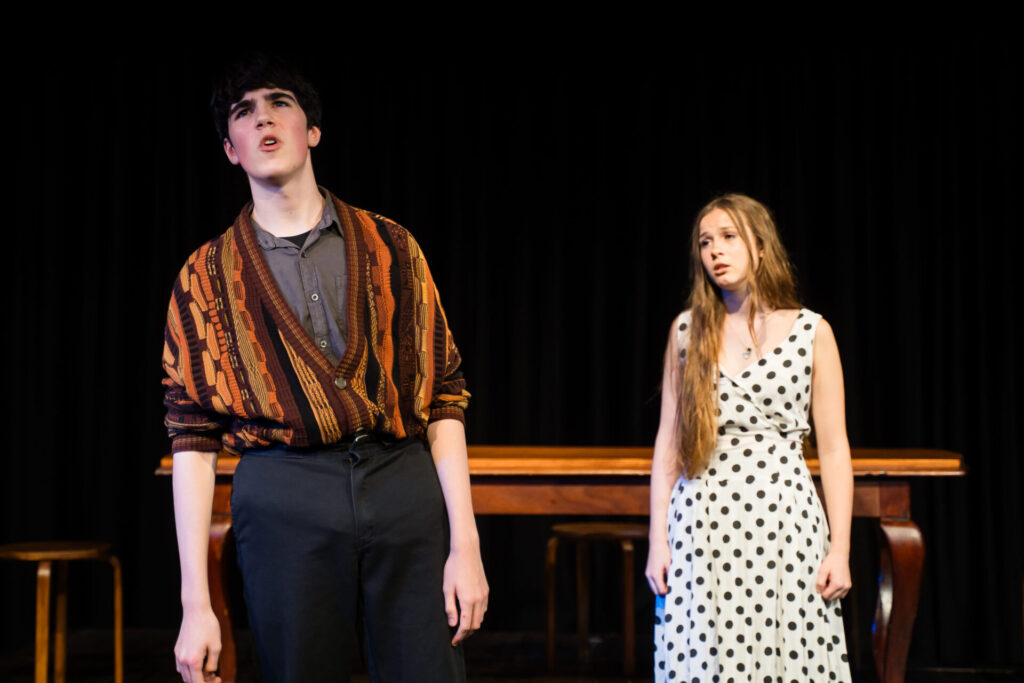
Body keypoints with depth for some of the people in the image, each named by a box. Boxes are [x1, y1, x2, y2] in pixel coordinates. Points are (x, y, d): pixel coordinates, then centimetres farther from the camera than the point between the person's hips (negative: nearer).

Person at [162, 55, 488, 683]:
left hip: (405, 487, 1)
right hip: (283, 497, 0)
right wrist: (196, 604, -1)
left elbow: (444, 397, 8)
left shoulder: (390, 248, 11)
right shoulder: (208, 275, 10)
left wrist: (465, 544, -1)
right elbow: (193, 440, 6)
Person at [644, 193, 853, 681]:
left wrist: (840, 548, -3)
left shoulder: (811, 331, 2)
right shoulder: (687, 330, 7)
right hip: (701, 525, 1)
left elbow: (833, 447, 2)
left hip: (785, 523, -1)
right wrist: (657, 537, 3)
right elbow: (668, 441, 8)